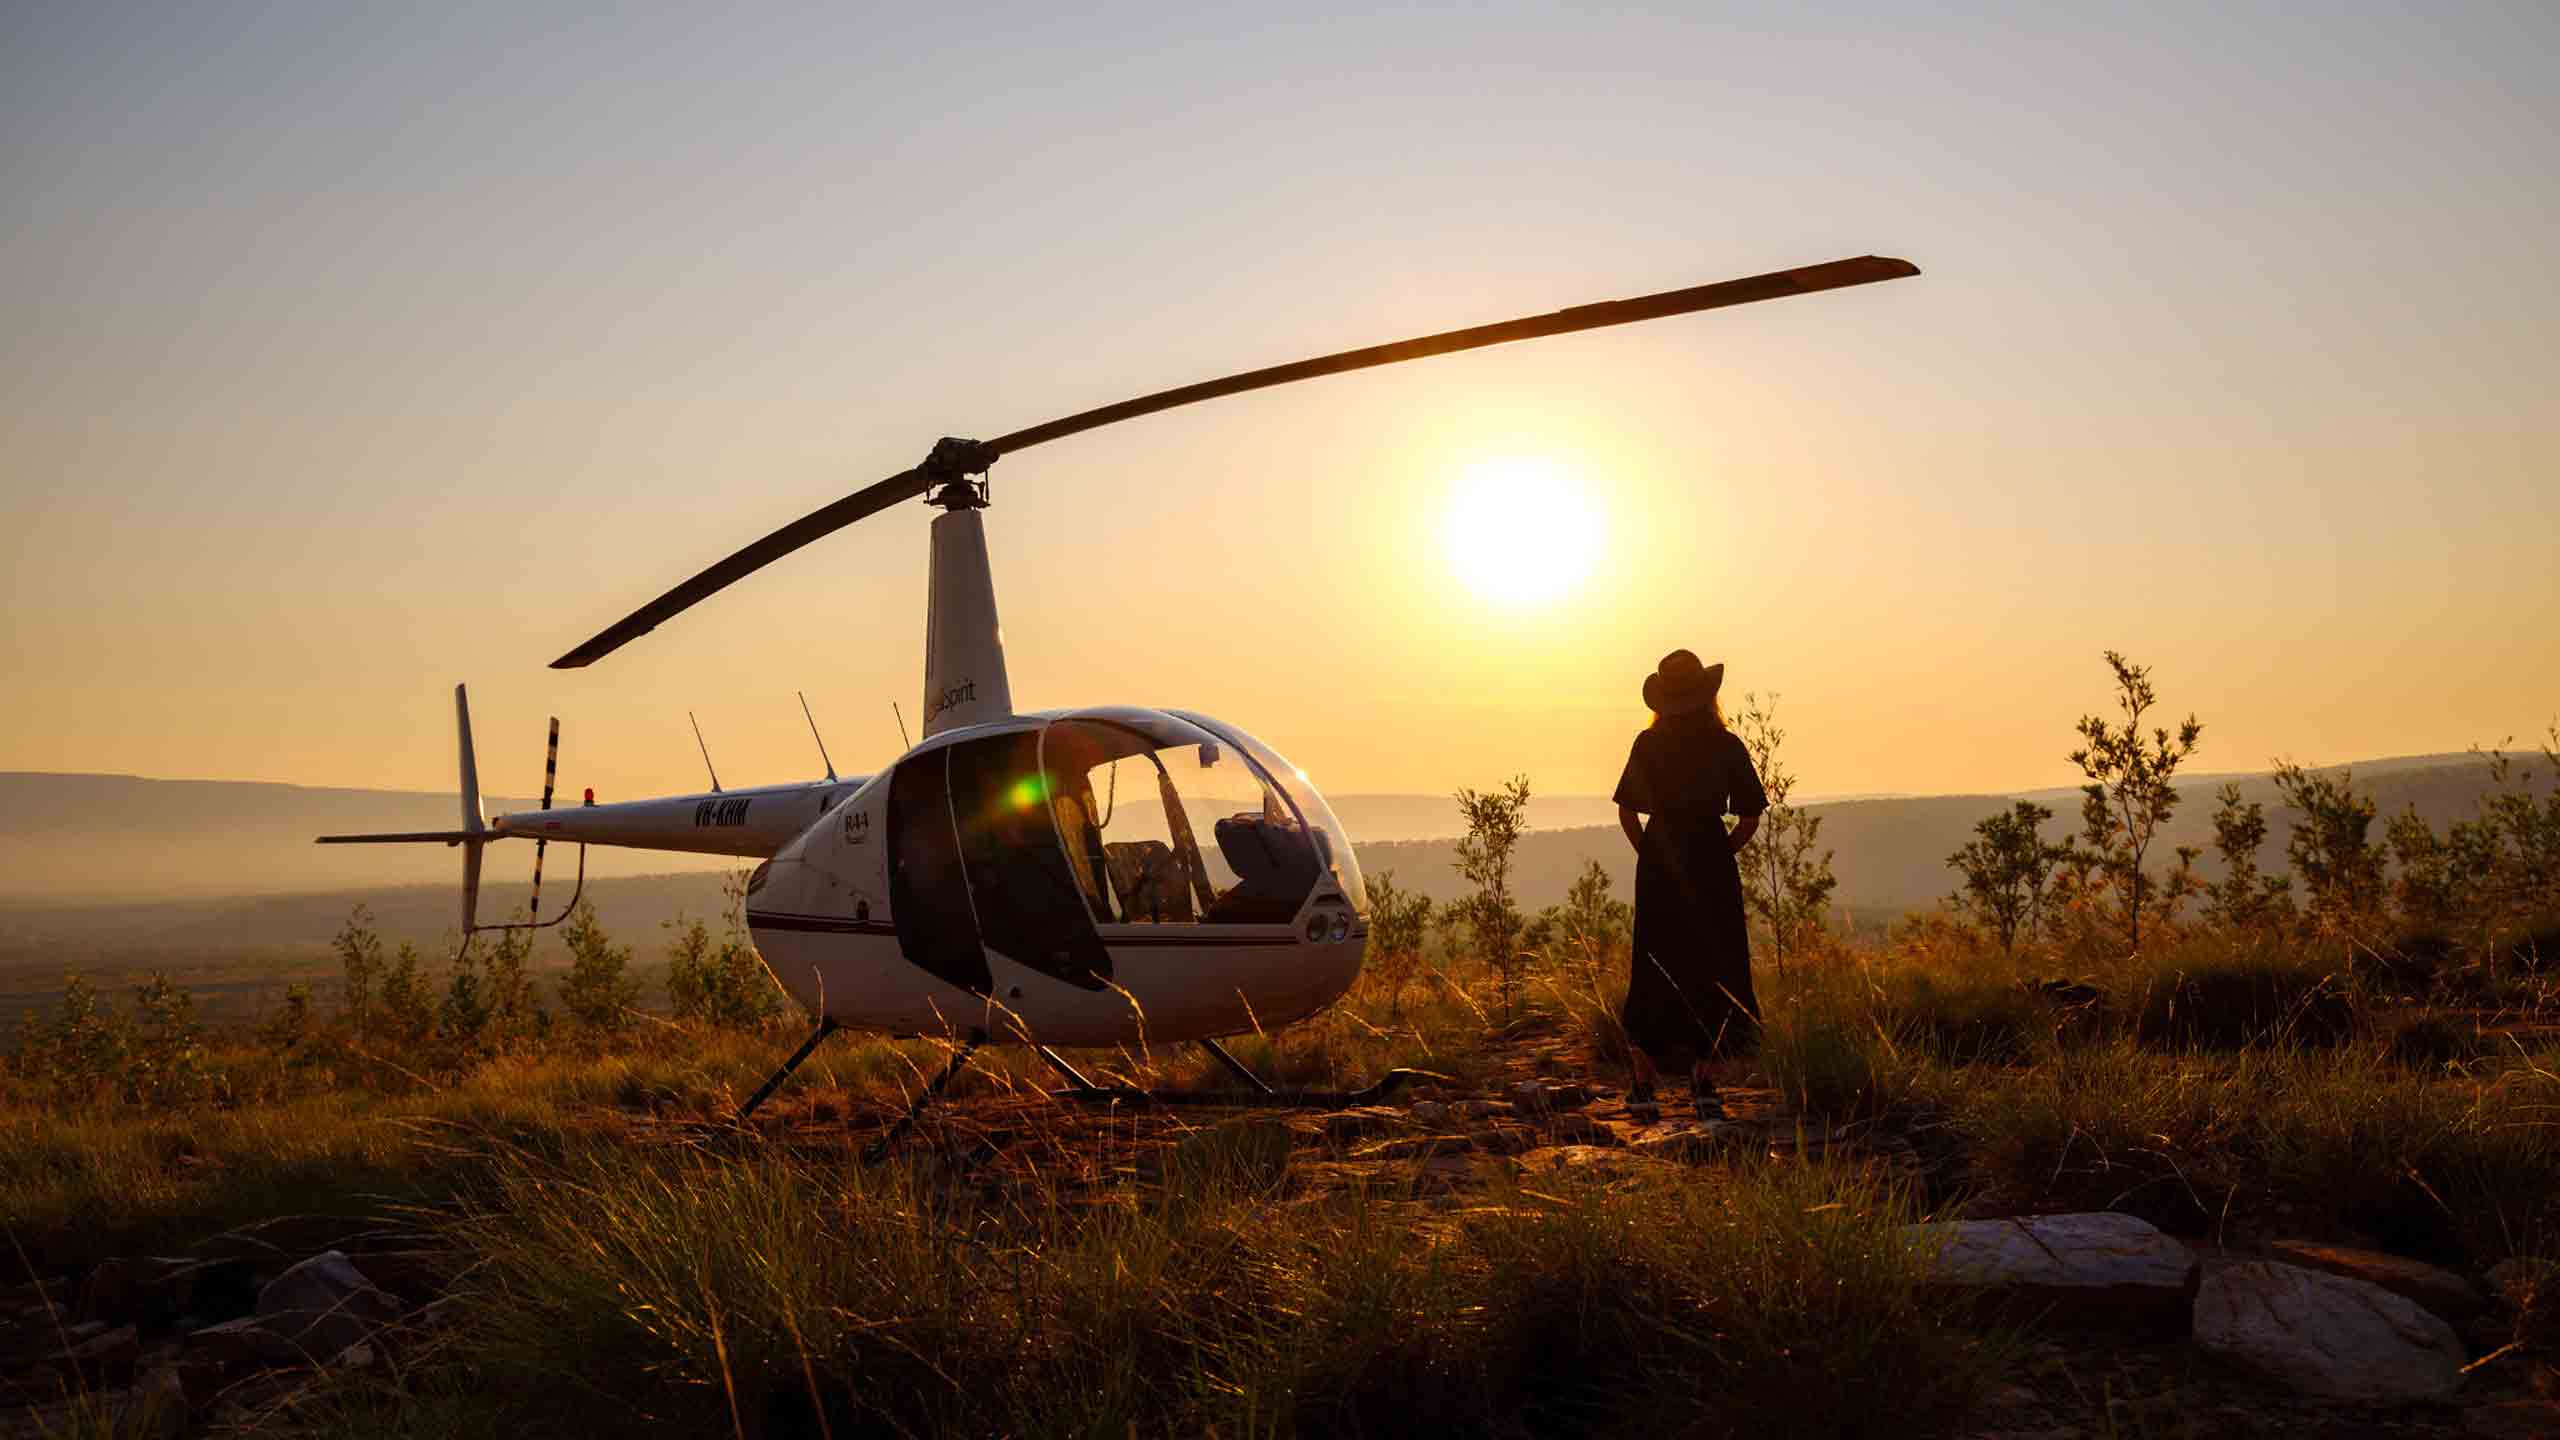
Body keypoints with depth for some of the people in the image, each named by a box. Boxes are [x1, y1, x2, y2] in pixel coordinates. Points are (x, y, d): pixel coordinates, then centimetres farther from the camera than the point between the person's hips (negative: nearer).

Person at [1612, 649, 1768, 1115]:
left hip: (1659, 865, 1)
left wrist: (1649, 855, 9)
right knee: (1715, 971, 8)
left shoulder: (1649, 744, -1)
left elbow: (1627, 813, -2)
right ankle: (1704, 1077, 6)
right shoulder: (1726, 746, -2)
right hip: (1711, 866, -1)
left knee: (1656, 970, 9)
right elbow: (1749, 818, -2)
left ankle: (1644, 1079, 10)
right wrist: (1721, 855, 9)